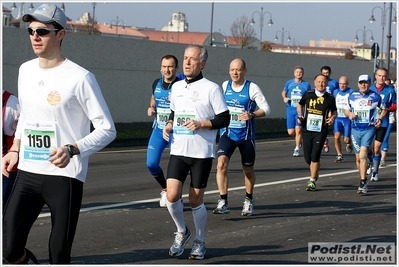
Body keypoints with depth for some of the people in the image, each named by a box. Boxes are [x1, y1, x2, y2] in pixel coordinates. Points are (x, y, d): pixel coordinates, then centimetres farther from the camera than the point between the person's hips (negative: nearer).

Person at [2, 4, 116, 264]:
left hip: (65, 177, -5)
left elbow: (107, 129, -9)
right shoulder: (26, 70, 11)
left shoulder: (80, 77, -11)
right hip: (27, 173, 6)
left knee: (59, 256, -4)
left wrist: (72, 150, -23)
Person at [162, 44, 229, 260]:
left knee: (195, 200, 4)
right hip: (178, 151, 4)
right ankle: (182, 232, 18)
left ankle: (199, 243, 23)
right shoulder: (176, 87, 11)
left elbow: (224, 119, -5)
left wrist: (201, 124, -18)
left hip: (202, 153, -4)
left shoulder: (211, 89, -6)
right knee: (172, 196, -8)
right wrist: (169, 125, 3)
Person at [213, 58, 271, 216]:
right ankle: (223, 202, -16)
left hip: (246, 135, -2)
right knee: (222, 163, -20)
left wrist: (252, 115, -30)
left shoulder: (252, 88, -10)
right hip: (228, 133, 2)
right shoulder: (225, 86, 2)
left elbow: (266, 108, -14)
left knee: (248, 170, 12)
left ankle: (249, 200, 35)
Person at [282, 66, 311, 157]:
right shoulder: (289, 83, 7)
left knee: (298, 130, -12)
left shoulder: (306, 85, 3)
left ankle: (297, 149, -1)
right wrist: (284, 98, 0)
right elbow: (283, 92, 20)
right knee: (291, 132, -1)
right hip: (290, 109, 2)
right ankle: (299, 139, 33)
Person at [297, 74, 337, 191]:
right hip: (307, 129, 2)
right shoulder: (308, 95, 3)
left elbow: (334, 111, 16)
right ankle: (315, 172, 36)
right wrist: (300, 116, 3)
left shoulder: (330, 98, 0)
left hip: (321, 131, -2)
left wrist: (332, 118, -5)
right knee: (307, 157, 5)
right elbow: (300, 105, 19)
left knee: (315, 156, -10)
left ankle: (312, 181, 3)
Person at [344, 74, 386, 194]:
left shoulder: (375, 96, 2)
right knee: (358, 157, 6)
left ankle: (362, 183, -21)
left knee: (363, 153, -20)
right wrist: (349, 114, -6)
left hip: (369, 129, -3)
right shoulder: (352, 96, 7)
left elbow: (384, 109, 16)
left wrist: (380, 119, -1)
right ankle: (364, 180, 25)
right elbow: (346, 110, 17)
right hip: (355, 129, 3)